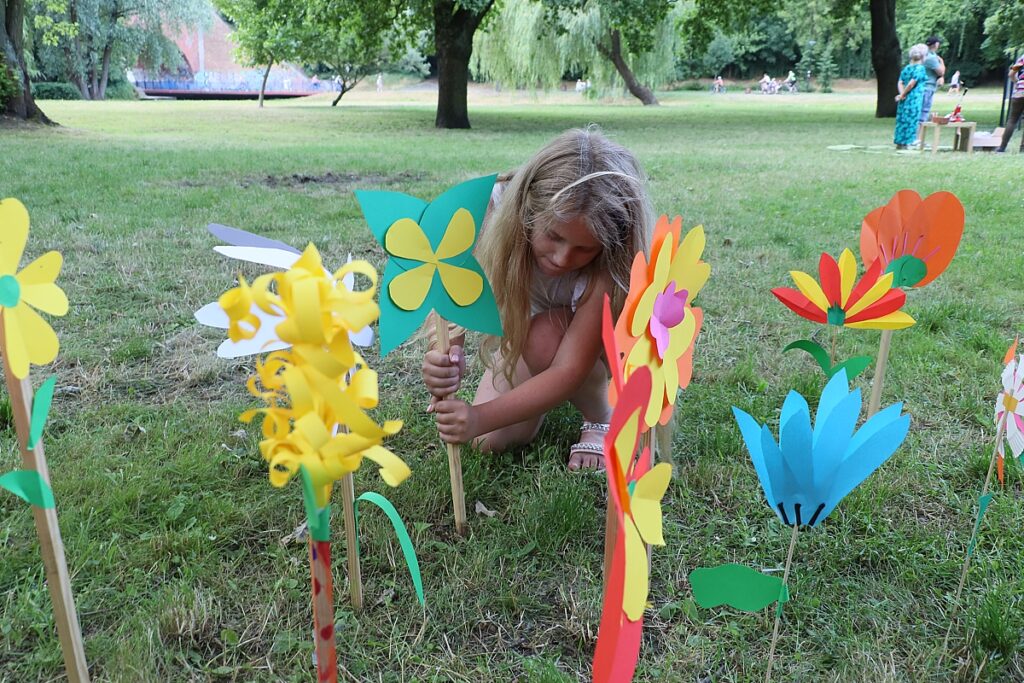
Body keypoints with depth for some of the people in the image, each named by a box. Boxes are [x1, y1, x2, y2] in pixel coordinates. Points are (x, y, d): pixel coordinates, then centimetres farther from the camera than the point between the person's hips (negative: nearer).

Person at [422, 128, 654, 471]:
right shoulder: (499, 205, -32)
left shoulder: (613, 262, -38)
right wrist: (443, 356, -53)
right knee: (489, 442, -9)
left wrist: (481, 417, -48)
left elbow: (569, 369, -37)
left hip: (593, 339, -3)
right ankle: (543, 391, 22)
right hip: (524, 329, 3)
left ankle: (602, 419, -6)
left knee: (544, 336, -37)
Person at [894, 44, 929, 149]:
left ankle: (899, 142, 15)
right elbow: (911, 83, -16)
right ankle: (904, 143, 0)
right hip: (915, 98, -7)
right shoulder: (920, 68, -10)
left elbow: (900, 83, 5)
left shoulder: (906, 68, 12)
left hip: (905, 98, 7)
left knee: (902, 119, 11)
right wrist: (903, 95, -7)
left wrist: (902, 94, -6)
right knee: (911, 120, -1)